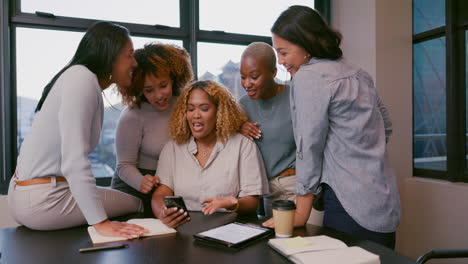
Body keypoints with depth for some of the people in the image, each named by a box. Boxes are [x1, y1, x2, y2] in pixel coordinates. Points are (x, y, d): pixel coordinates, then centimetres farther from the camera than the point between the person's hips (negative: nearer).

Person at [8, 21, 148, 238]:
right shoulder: (82, 78, -19)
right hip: (41, 200, -9)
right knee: (135, 204, 4)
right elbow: (74, 161, -27)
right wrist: (101, 223, -26)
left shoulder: (87, 80, 9)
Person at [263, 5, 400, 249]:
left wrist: (300, 215, -7)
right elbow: (386, 126, 19)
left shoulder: (307, 76, -13)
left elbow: (309, 148, -14)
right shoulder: (356, 73, 11)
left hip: (352, 209, -9)